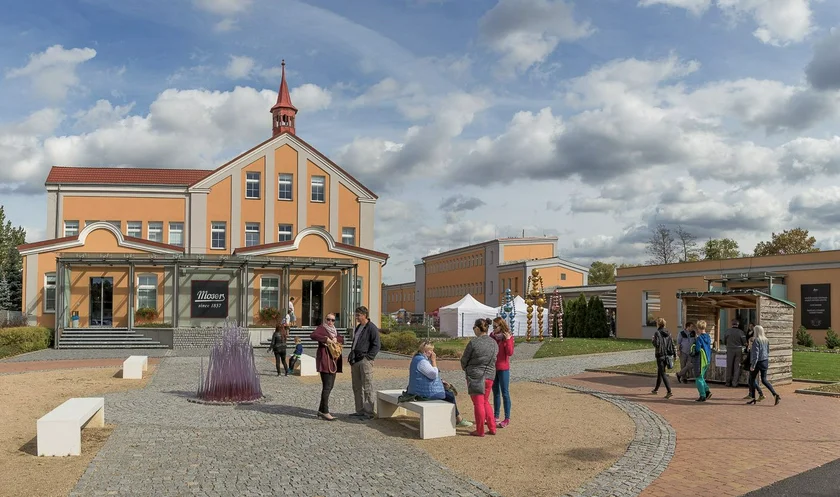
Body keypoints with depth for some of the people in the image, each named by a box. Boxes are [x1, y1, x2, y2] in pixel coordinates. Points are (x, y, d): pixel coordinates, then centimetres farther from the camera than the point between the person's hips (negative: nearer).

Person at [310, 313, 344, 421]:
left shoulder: (334, 330, 21)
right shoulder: (321, 328, -3)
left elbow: (342, 340, 10)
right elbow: (313, 335, -22)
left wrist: (336, 339, -9)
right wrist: (326, 339, -26)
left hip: (333, 361, 9)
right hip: (325, 360, -9)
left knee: (329, 386, 10)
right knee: (327, 386, -12)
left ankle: (321, 410, 18)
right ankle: (325, 412, -10)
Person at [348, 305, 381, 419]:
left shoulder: (372, 328, -8)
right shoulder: (358, 327, 18)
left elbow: (376, 346, -11)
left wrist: (368, 357, -16)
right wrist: (351, 358, 18)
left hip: (365, 360, -9)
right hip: (356, 361, 9)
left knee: (367, 387, -4)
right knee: (357, 387, 12)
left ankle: (369, 412, 1)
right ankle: (360, 411, 20)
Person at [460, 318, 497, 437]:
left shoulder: (473, 343, -16)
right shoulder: (494, 343, 1)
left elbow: (464, 360, -6)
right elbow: (494, 360, 10)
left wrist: (466, 369, 15)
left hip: (475, 375, -5)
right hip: (489, 375, 5)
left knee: (478, 403, 4)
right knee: (485, 401, 20)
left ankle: (480, 431, 12)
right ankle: (492, 428, 20)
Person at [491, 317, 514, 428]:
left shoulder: (508, 337, -7)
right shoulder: (493, 336, 6)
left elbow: (510, 353, -16)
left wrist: (508, 340, -19)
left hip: (503, 368, -6)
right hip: (493, 368, 6)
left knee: (505, 393, -2)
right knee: (495, 393, 13)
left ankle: (507, 419, 3)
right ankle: (496, 417, 22)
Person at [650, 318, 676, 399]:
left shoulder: (657, 333, -13)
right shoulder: (668, 333, 7)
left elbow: (657, 344, -19)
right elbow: (672, 344, 7)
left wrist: (652, 340, 0)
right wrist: (674, 354, 12)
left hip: (660, 355, -7)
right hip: (668, 355, 7)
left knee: (663, 374, -7)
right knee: (659, 372, 20)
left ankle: (669, 392, -16)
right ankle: (656, 389, 33)